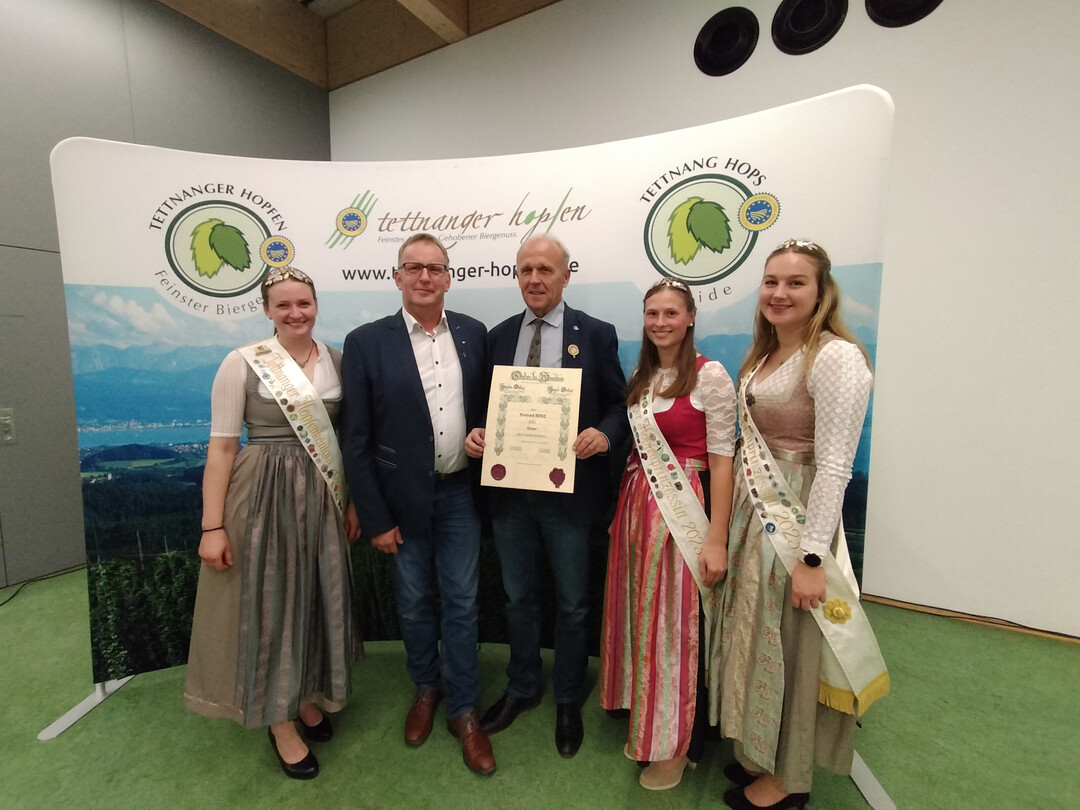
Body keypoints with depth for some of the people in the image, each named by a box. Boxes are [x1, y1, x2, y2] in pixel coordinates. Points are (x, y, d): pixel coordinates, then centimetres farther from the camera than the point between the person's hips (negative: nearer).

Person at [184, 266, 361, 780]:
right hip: (264, 495, -3)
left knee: (318, 597, 16)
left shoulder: (337, 360, 2)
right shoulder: (243, 363, -8)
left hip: (322, 498, 4)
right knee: (269, 599, 9)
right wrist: (213, 526, -10)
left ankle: (308, 696, 42)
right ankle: (279, 721, 32)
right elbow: (221, 446, -8)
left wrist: (353, 503, 7)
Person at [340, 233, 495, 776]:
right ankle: (426, 687, 45)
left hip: (460, 491, 1)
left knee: (461, 603, 12)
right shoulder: (367, 342, -8)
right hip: (403, 498, -1)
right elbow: (355, 438, -7)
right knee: (413, 602, 18)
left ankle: (463, 710, 33)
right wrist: (375, 517, -8)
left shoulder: (473, 334, 0)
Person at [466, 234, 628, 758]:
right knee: (518, 598, 21)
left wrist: (605, 434, -23)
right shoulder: (498, 336, 7)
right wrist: (476, 433, -11)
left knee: (571, 603, 16)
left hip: (569, 489, -3)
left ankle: (568, 701, 41)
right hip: (509, 487, 3)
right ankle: (522, 687, 46)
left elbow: (618, 404, -2)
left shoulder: (596, 334, -3)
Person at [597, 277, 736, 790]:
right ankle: (647, 724, 39)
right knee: (641, 615, 16)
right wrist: (623, 508, 8)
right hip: (636, 504, 6)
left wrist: (717, 539, -15)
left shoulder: (709, 376, -10)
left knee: (677, 622, 7)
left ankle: (680, 742, 32)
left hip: (682, 511, -6)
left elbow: (721, 460, -12)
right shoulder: (640, 376, 10)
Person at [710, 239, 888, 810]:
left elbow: (834, 464, -19)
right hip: (751, 517, 7)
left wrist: (812, 557, -20)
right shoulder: (761, 358, 10)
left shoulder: (835, 356, -15)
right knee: (752, 636, 18)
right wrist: (726, 527, 12)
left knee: (785, 645, 9)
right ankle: (759, 753, 41)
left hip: (795, 523, -7)